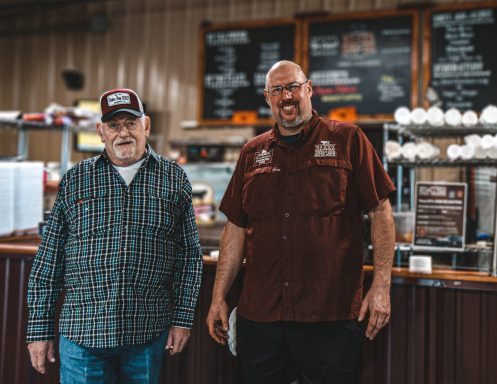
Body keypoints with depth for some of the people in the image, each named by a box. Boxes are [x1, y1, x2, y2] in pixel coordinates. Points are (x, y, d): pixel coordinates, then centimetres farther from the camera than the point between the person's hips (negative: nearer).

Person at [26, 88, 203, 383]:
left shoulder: (174, 179, 5)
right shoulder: (75, 181, 6)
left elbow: (190, 255, 6)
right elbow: (49, 258, 6)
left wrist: (183, 318, 0)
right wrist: (40, 329, 3)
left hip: (149, 332, 1)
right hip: (82, 333, 0)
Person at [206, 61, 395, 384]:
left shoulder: (347, 140, 0)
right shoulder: (253, 153, 11)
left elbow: (381, 213, -1)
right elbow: (236, 228, 13)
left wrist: (381, 287, -8)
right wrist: (219, 297, 10)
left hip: (332, 317, -3)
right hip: (259, 317, 4)